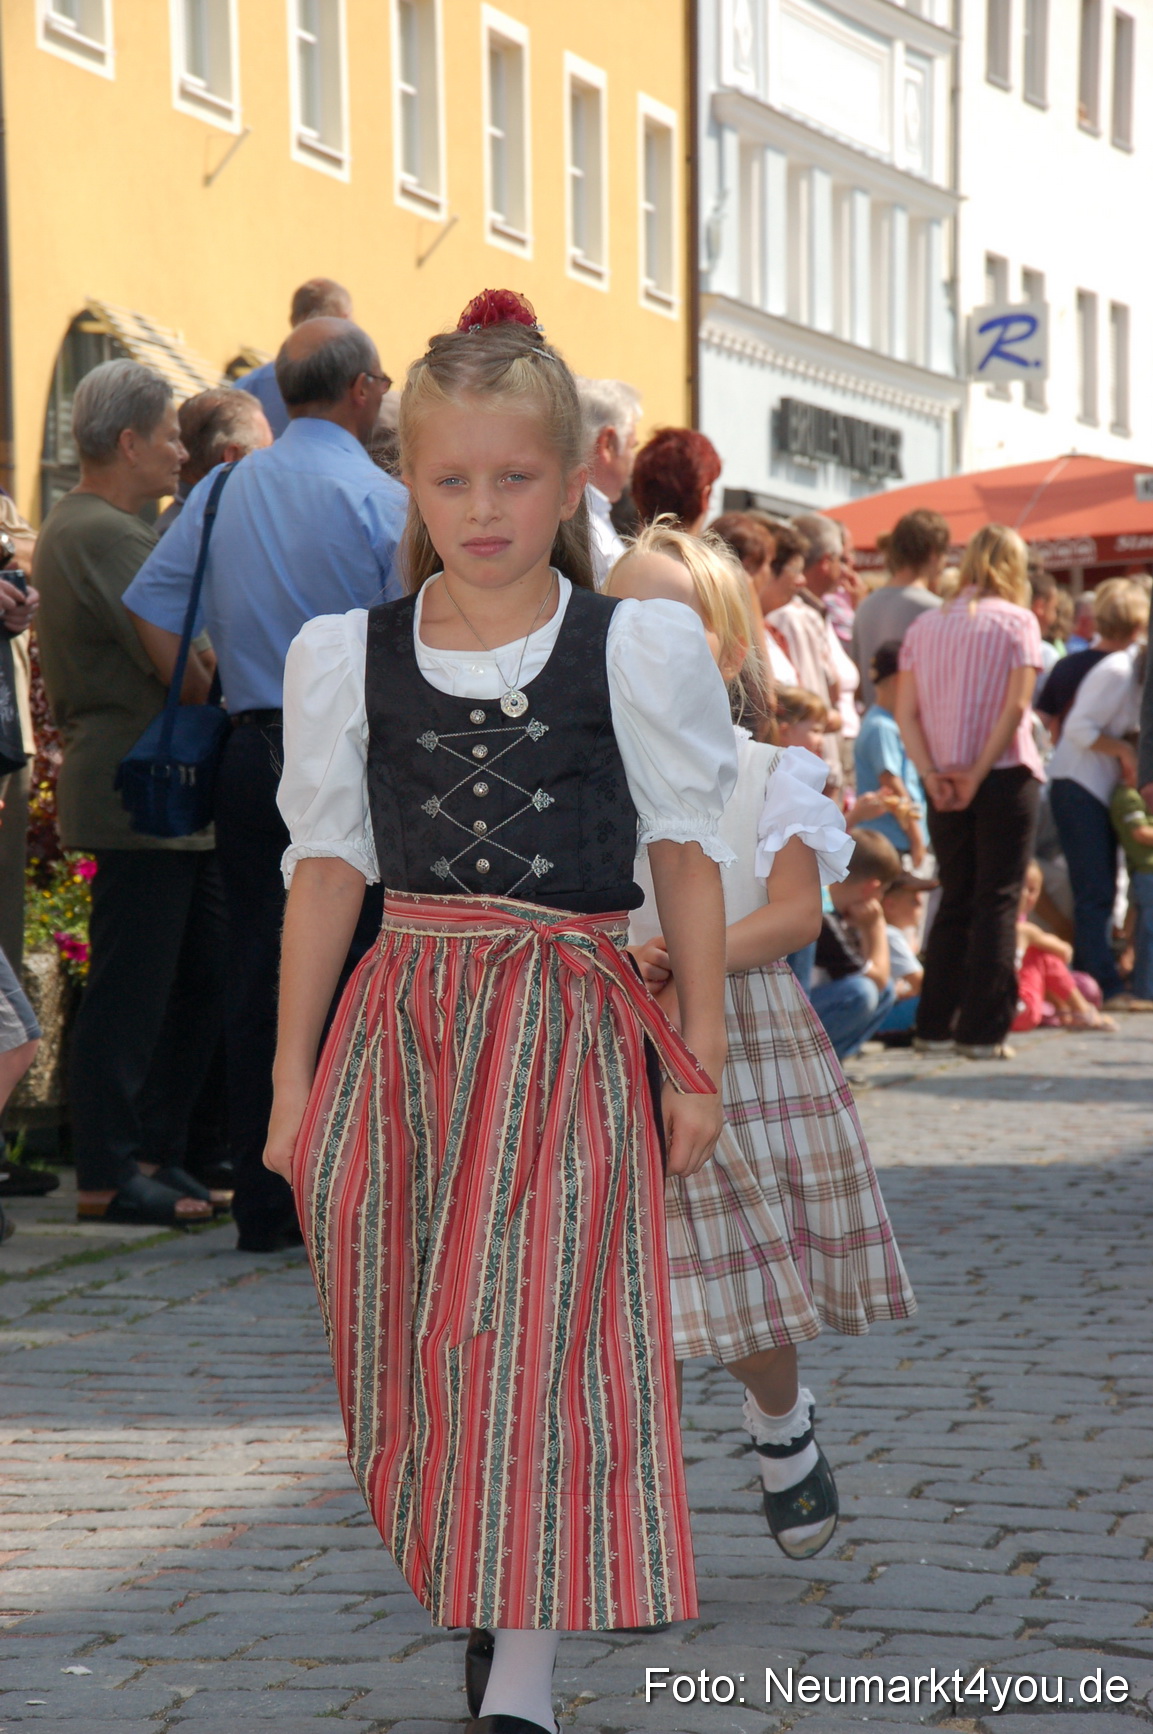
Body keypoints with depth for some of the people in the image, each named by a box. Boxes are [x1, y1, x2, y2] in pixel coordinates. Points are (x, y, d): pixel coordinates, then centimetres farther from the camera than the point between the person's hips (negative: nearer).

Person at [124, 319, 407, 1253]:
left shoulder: (224, 492, 7)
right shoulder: (382, 499, -8)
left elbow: (151, 608, 5)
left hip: (253, 750, 5)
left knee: (258, 983, 7)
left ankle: (264, 1203, 12)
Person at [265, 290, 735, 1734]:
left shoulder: (637, 649, 1)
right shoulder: (347, 656, 6)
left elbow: (687, 857, 5)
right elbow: (327, 870, 9)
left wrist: (697, 1062, 3)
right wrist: (292, 1078, 7)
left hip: (564, 1024, -3)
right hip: (400, 1018, 3)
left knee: (534, 1329, -11)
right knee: (411, 1340, 5)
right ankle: (478, 1599, 26)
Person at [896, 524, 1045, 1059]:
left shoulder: (924, 625, 9)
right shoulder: (1017, 621, -3)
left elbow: (906, 712, 1)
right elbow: (1016, 706, -12)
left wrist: (933, 775, -5)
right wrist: (978, 773, -11)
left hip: (943, 781, 4)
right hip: (1004, 776, -4)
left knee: (954, 901, 12)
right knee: (997, 903, 0)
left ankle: (935, 1027, 9)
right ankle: (983, 1030, -3)